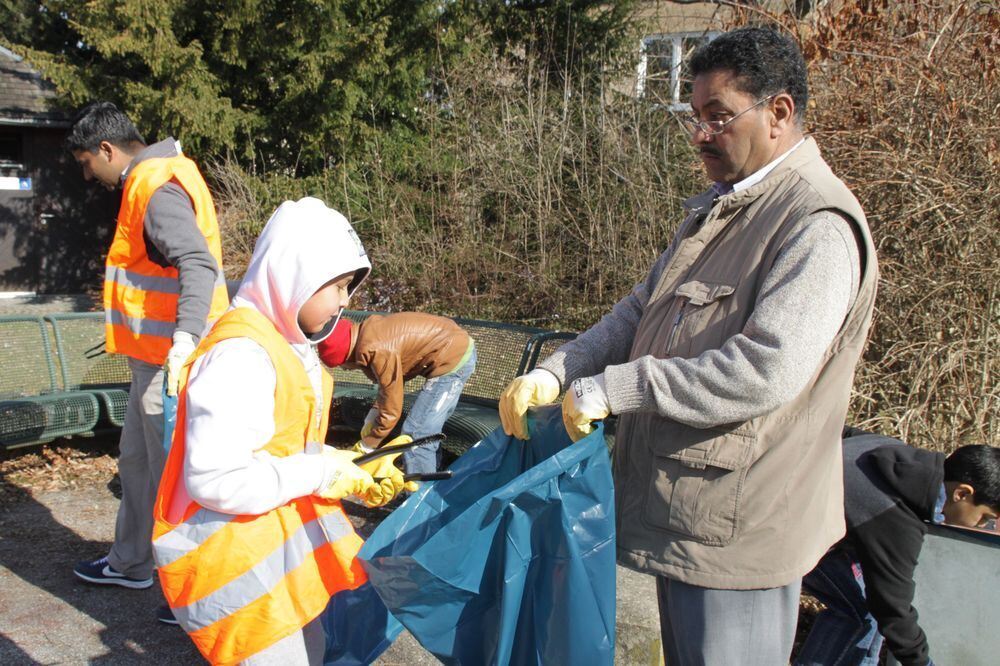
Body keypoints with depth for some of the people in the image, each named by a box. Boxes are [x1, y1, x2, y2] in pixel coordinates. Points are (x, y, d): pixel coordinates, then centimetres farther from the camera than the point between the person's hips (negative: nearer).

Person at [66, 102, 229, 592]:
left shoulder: (157, 189, -19)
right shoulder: (148, 180, 13)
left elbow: (199, 264, -33)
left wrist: (184, 340, -45)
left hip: (169, 362, -11)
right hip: (156, 357, 11)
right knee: (136, 460, 23)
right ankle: (130, 562, 40)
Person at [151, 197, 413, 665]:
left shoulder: (288, 344, 10)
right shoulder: (240, 353, -21)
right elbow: (215, 480, -28)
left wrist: (354, 471, 2)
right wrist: (325, 475, -21)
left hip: (280, 550, 10)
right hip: (237, 563, -10)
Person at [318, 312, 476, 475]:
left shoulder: (378, 350, -25)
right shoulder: (370, 329, 3)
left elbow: (391, 410, -18)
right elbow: (390, 385, 14)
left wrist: (366, 446, -7)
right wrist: (373, 415, 6)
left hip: (454, 359, -10)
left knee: (416, 435, -10)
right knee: (427, 430, 19)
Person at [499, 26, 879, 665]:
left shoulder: (819, 225, -19)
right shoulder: (716, 208, 12)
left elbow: (765, 372, -29)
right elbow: (640, 311, 12)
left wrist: (613, 388, -24)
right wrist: (554, 373, -4)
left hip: (735, 529, -9)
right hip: (679, 513, 9)